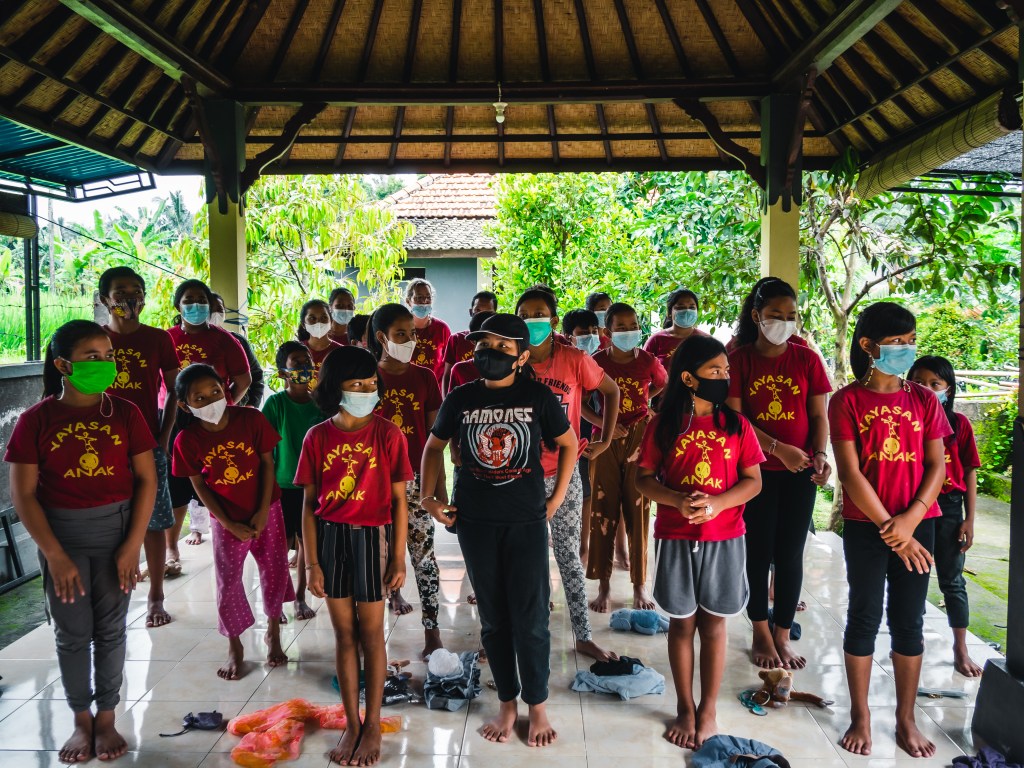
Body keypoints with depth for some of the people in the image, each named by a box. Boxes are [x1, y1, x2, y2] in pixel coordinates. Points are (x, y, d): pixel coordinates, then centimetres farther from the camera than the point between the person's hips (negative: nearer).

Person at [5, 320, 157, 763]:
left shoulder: (125, 414, -5)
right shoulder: (35, 420, -8)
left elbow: (146, 480, -3)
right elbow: (23, 495, -7)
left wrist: (133, 544, -9)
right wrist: (55, 555, -11)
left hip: (117, 529, 1)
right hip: (61, 535, 0)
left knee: (110, 629, 10)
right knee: (72, 633, 10)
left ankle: (106, 719, 27)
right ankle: (81, 721, 28)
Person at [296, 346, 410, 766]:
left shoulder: (387, 433, -6)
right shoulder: (317, 437, -1)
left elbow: (399, 500, -4)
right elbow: (309, 504, 2)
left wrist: (398, 558, -6)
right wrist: (311, 562, -1)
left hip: (372, 537, -2)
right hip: (330, 538, 2)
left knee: (371, 632, 8)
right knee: (344, 634, 12)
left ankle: (373, 725, 24)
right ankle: (352, 724, 26)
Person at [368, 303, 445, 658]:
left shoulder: (424, 378, 1)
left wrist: (439, 483, 3)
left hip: (415, 477, 0)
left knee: (423, 553, -1)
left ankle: (432, 631, 5)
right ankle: (393, 592, 36)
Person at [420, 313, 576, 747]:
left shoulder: (537, 397, -5)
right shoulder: (461, 399, 0)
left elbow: (568, 444, 7)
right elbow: (435, 446, 14)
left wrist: (557, 499, 2)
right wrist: (428, 496, 5)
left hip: (527, 520, -2)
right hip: (475, 520, 2)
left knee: (530, 618, 3)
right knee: (493, 617, 11)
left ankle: (537, 707, 22)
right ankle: (507, 703, 28)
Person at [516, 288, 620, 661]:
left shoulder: (574, 360, -8)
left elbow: (611, 391, 5)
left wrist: (605, 441, 2)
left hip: (564, 471, -1)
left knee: (569, 556, 8)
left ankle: (584, 637, 19)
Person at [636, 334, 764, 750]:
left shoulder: (737, 425, 0)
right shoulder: (663, 425, -3)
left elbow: (753, 481, 0)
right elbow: (643, 477, -1)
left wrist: (716, 503, -17)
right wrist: (677, 500, -19)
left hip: (724, 539, 1)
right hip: (675, 539, 0)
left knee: (713, 624, 10)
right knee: (682, 623, 10)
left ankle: (708, 711, 23)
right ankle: (685, 708, 25)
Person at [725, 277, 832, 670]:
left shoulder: (807, 359, 3)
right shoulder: (739, 360, -3)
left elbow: (818, 415, 5)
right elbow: (734, 417, -9)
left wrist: (819, 454, -11)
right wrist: (778, 449, -18)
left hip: (799, 472, 2)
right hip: (755, 471, -2)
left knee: (790, 554, 7)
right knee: (759, 552, 6)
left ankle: (783, 636, 22)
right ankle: (761, 635, 22)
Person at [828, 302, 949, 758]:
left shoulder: (924, 400, 5)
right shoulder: (847, 401, -5)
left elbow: (936, 466, 1)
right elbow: (849, 472, -10)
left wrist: (909, 520, -13)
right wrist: (889, 528, -13)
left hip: (918, 524, 3)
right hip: (865, 525, -3)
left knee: (909, 622, 10)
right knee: (864, 618, 7)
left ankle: (906, 719, 23)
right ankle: (860, 717, 20)